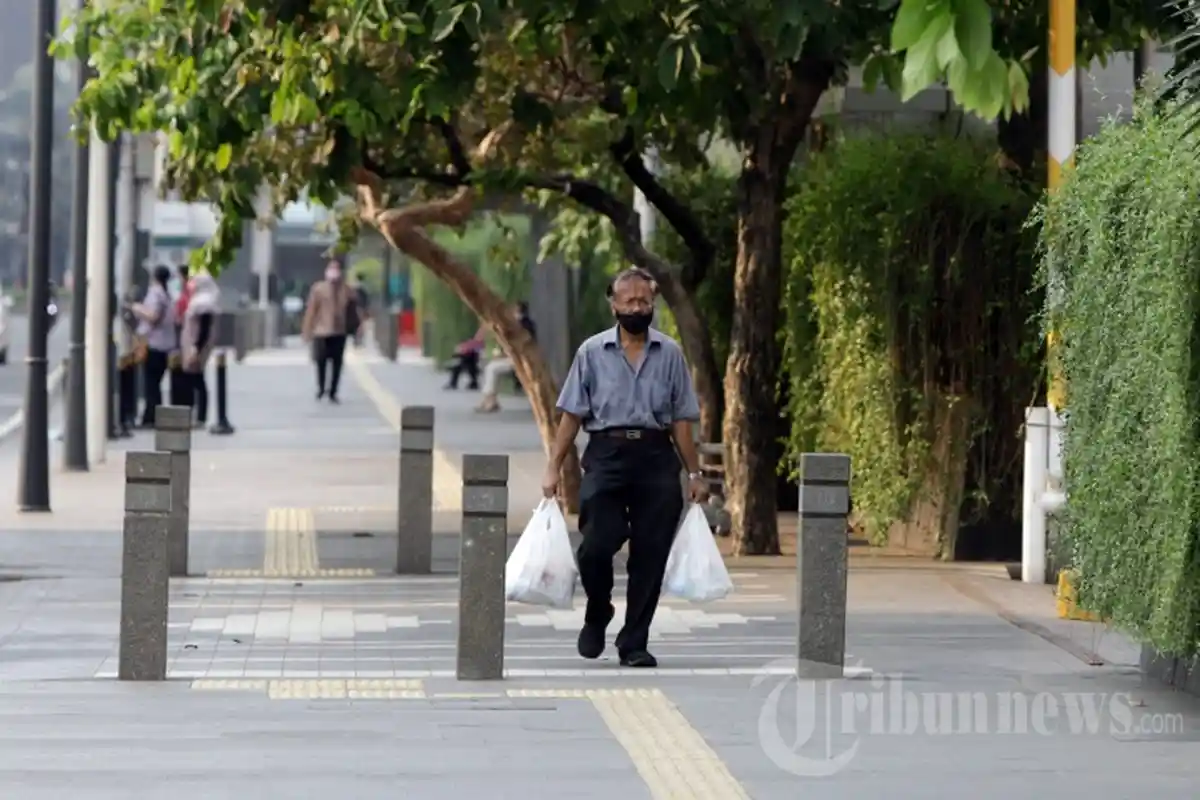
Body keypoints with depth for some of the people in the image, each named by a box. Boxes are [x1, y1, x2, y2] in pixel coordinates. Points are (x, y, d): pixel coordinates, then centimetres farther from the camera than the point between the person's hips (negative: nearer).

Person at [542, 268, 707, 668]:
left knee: (650, 553, -1)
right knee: (596, 545, -11)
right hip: (606, 454, -1)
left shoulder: (670, 353, 8)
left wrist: (694, 474, 8)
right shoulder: (593, 352, 5)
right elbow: (572, 414, 5)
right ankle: (597, 616, 19)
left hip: (656, 456, 1)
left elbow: (681, 418, 10)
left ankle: (634, 643, 8)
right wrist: (553, 468, 0)